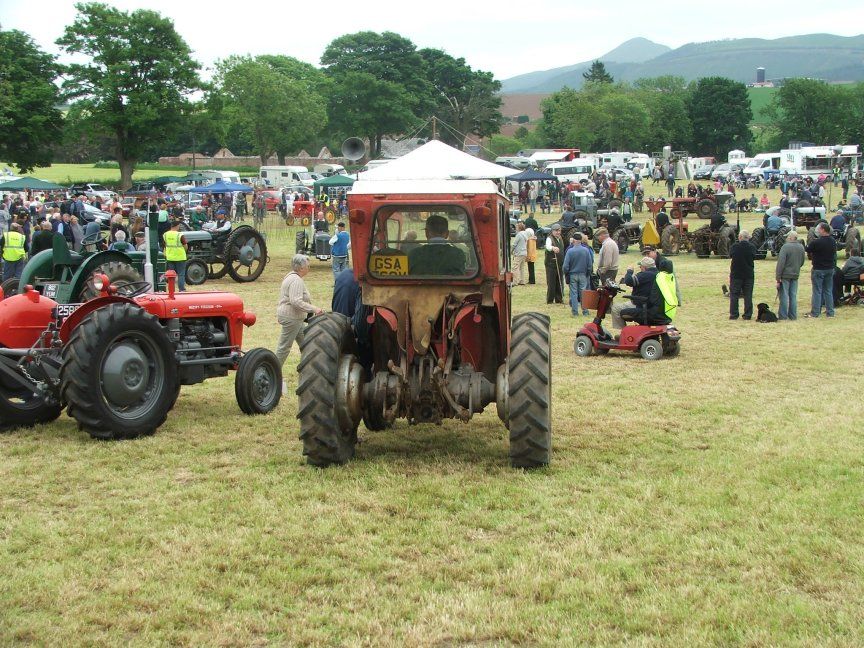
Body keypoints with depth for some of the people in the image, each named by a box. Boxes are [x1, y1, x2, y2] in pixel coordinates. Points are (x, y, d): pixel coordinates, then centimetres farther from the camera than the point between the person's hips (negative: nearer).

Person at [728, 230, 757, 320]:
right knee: (748, 296, 8)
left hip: (736, 274, -1)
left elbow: (730, 256, 5)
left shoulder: (734, 247, -10)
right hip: (749, 274, 1)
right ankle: (748, 315, 7)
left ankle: (733, 314, 4)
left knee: (734, 295, 6)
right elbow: (754, 258, 7)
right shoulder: (752, 247, -6)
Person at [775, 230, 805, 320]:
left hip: (785, 275, -6)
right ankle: (793, 315, 14)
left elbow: (781, 263, -19)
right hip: (795, 275, 6)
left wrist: (778, 277, -16)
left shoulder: (785, 247, -16)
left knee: (784, 296, 0)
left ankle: (783, 315, 2)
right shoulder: (801, 247, 6)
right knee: (793, 296, 11)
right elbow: (802, 262, 16)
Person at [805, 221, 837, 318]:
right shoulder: (833, 241, 3)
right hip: (830, 268, 6)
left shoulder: (816, 242, -19)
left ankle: (815, 312, 1)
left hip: (818, 269, -6)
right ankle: (830, 312, 14)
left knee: (817, 291, 0)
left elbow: (808, 251, -8)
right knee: (828, 291, 12)